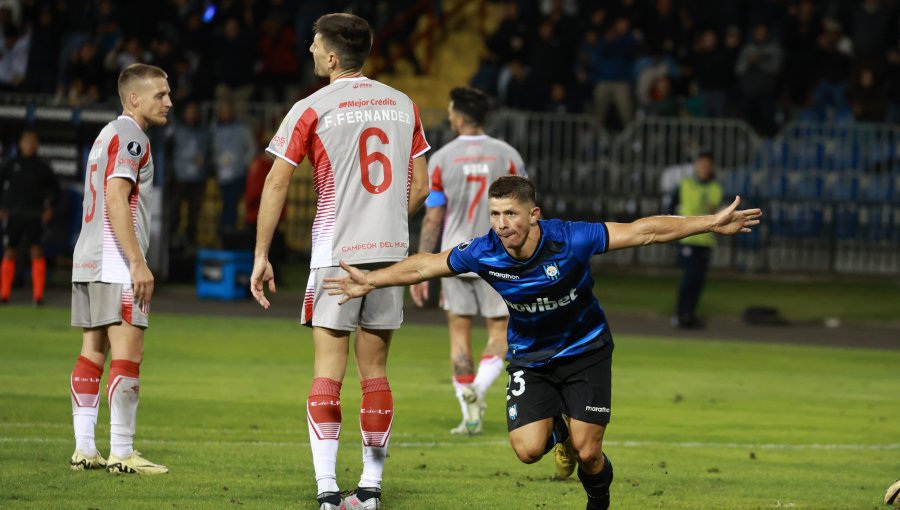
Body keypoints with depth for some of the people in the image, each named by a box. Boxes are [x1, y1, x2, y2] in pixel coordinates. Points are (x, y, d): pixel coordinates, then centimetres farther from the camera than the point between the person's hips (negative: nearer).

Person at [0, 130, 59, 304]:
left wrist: (49, 208, 5)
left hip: (34, 216, 0)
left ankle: (38, 295, -8)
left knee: (37, 251, -9)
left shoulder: (41, 167, 4)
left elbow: (55, 187, 15)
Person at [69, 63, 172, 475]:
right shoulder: (130, 136, -10)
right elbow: (116, 200, -19)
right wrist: (138, 263, -21)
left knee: (93, 353, 9)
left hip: (88, 259, 10)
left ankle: (84, 449, 8)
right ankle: (122, 453, -12)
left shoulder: (107, 135, 21)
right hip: (116, 262, -10)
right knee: (127, 354, -9)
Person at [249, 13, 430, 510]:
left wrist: (261, 256, 1)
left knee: (328, 369, -3)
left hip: (336, 255, -4)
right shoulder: (403, 106, 9)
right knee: (374, 371, 9)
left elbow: (276, 184, -5)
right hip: (390, 252, 4)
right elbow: (420, 185, 13)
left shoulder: (311, 110, -5)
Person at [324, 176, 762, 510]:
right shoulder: (484, 254, -23)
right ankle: (559, 432, 26)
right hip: (530, 357, 2)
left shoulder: (570, 240, -29)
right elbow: (425, 265, -6)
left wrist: (711, 224, -25)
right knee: (528, 450, -13)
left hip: (585, 349, -2)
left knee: (588, 453, -8)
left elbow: (644, 231, -24)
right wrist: (371, 281, -2)